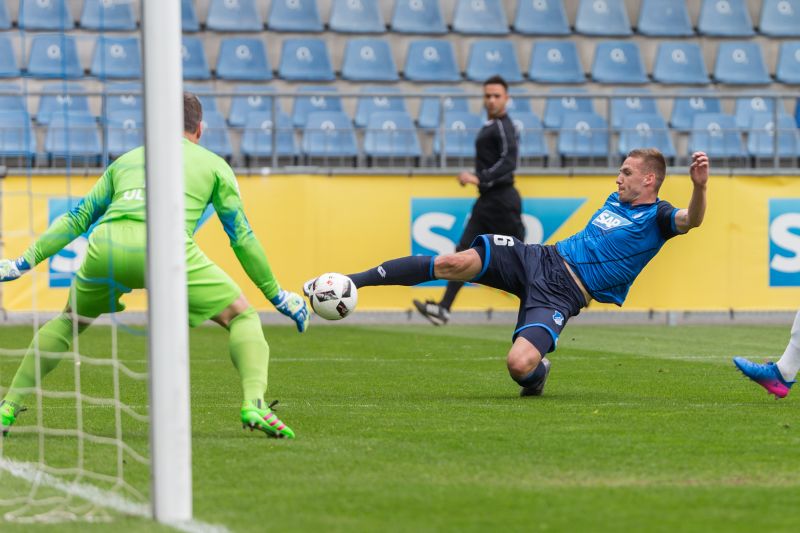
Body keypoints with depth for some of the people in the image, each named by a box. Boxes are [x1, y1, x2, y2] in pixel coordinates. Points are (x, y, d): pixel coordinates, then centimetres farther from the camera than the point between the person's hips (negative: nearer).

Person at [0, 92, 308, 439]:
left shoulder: (126, 160, 34)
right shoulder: (214, 165, 25)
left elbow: (77, 218, 34)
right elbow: (242, 237, 23)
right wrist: (277, 296, 31)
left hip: (106, 246, 3)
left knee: (70, 320, 29)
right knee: (242, 316, 12)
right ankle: (254, 404, -12)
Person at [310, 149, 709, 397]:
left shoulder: (656, 218, -3)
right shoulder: (616, 201, 19)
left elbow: (690, 220, -26)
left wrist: (699, 187, -43)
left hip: (561, 295, -6)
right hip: (540, 259, 6)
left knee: (519, 364, -30)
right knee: (453, 263, -17)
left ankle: (538, 373, 11)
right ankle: (351, 282, -14)